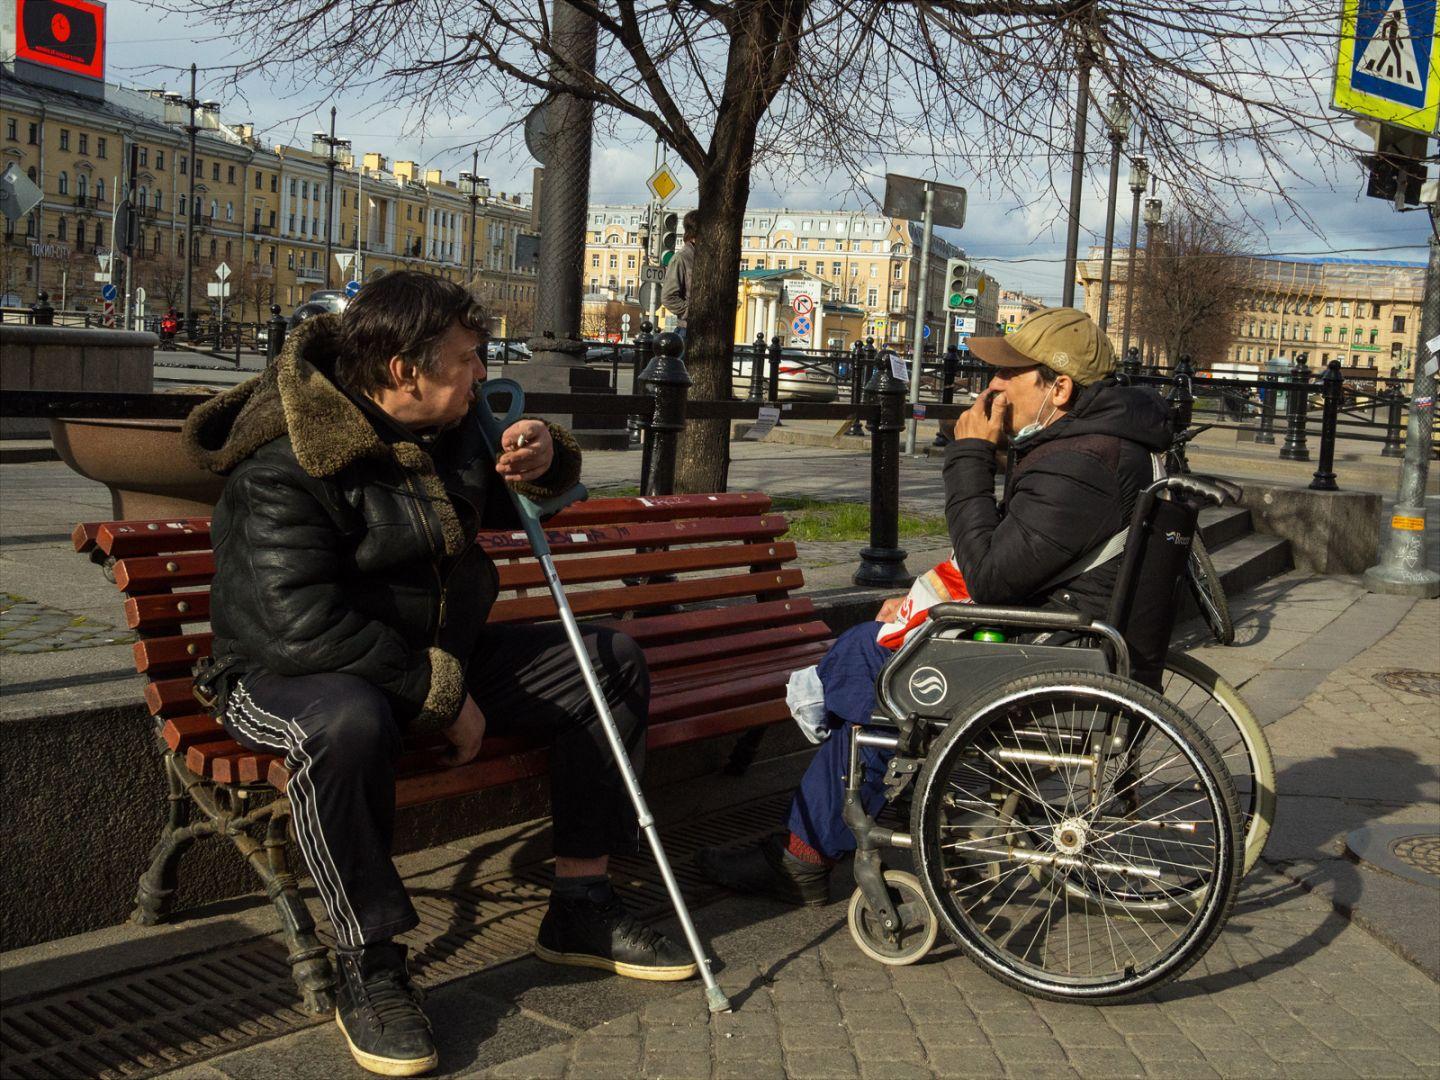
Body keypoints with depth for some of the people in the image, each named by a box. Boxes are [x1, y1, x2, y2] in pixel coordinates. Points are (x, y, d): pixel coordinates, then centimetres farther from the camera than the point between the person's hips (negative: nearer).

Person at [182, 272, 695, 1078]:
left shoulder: (450, 425, 2)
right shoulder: (281, 468, -23)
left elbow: (506, 504, 21)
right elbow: (305, 627, -31)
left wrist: (543, 459, -6)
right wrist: (441, 693, -25)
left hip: (442, 657, 8)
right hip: (292, 676, -8)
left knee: (611, 662, 0)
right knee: (347, 721, -44)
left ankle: (582, 905, 5)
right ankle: (370, 971, -24)